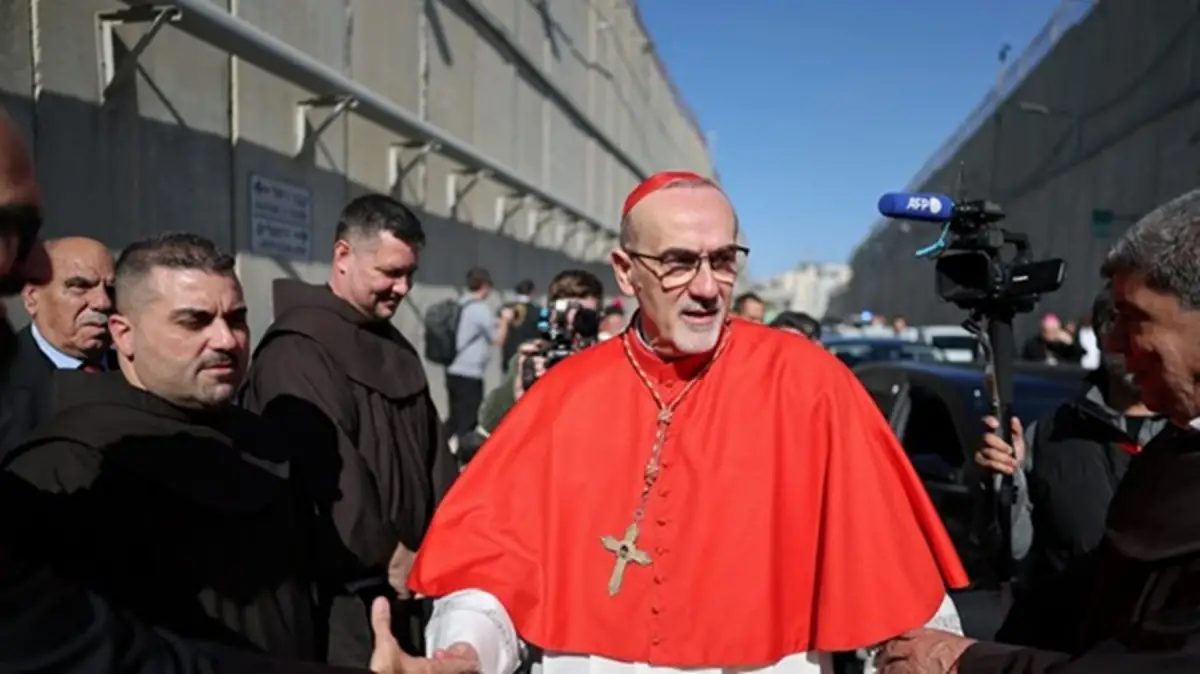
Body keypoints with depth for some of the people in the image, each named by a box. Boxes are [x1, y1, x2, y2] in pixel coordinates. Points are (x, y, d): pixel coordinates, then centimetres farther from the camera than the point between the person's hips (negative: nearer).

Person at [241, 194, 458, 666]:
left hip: (405, 579, 8)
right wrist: (388, 555, -15)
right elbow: (326, 472, -23)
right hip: (345, 588, -8)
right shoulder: (298, 350, -16)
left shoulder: (395, 347, 13)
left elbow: (432, 453, 14)